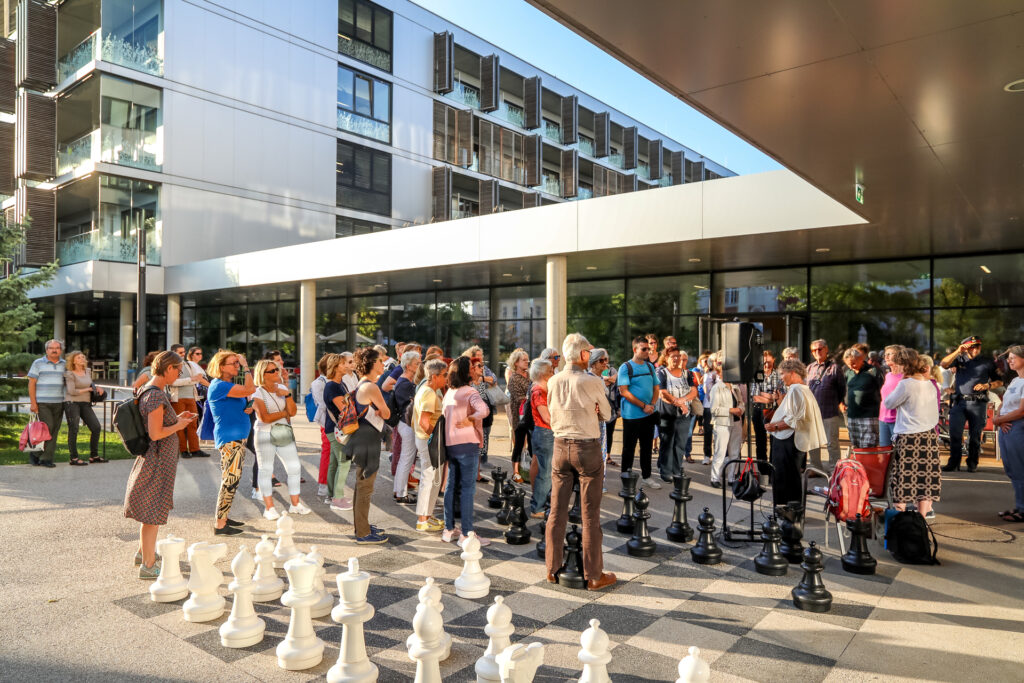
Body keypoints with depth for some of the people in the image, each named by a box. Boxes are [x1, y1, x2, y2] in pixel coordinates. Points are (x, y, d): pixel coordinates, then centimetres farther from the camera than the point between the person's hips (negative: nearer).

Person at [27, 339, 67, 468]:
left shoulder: (64, 364, 13)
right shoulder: (38, 363, 2)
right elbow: (31, 383, -2)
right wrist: (33, 403, -9)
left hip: (59, 403, 4)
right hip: (42, 403, -4)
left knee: (54, 430, 1)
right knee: (47, 427, -14)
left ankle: (46, 458, 8)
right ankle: (35, 453, 6)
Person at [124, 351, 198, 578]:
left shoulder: (150, 390, 8)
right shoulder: (156, 395, -23)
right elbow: (156, 433, -25)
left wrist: (178, 418, 10)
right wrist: (179, 425, -11)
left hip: (153, 457, 10)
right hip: (159, 460, -10)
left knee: (152, 509, 24)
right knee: (153, 512, 0)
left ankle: (144, 552, 40)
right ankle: (148, 566, 10)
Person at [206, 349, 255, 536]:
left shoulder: (230, 385, 15)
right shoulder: (219, 386, -15)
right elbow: (250, 390, -26)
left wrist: (247, 409, 5)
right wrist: (246, 367, -15)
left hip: (238, 437, 10)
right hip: (229, 438, -10)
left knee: (230, 480, 15)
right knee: (230, 480, -8)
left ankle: (223, 518, 24)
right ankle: (220, 525, -2)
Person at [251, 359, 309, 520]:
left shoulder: (282, 388, 8)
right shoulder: (257, 393, -7)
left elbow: (293, 412, 1)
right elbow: (265, 417, -17)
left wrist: (287, 395, -12)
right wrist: (284, 413, -5)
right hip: (265, 434, -5)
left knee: (295, 468, 3)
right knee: (266, 470, 1)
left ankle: (295, 504, 14)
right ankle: (269, 508, 9)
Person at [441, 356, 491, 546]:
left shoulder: (449, 393, 11)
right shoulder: (470, 392, -13)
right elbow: (483, 410, -31)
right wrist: (469, 419, -16)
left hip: (450, 445, 8)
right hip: (468, 445, -8)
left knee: (451, 486, 14)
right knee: (467, 489, -2)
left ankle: (449, 530, 22)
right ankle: (466, 534, 1)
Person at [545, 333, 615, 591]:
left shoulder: (553, 382, 1)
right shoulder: (592, 382, -13)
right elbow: (606, 414, 1)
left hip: (560, 446, 5)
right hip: (588, 448, -4)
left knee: (557, 512, 12)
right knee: (590, 514, 4)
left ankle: (553, 569, 23)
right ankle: (593, 575, 13)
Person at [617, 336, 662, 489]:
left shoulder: (650, 366, 10)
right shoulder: (626, 367, -8)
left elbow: (656, 387, 12)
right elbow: (624, 391, -15)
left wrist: (652, 404, -7)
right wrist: (643, 406, -17)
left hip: (649, 414, 6)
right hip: (632, 415, -6)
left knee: (647, 447, 14)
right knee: (629, 448, 3)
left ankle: (646, 476, 26)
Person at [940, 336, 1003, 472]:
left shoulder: (987, 362, 9)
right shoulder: (960, 359, 10)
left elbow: (999, 381, 11)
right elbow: (943, 364, -7)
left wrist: (987, 386, -8)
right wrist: (957, 351, -13)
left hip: (978, 403, 0)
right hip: (959, 402, 0)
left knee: (975, 435, 4)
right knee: (954, 433, -5)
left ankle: (972, 463, 16)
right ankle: (954, 463, 3)